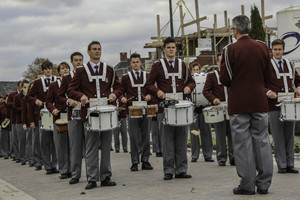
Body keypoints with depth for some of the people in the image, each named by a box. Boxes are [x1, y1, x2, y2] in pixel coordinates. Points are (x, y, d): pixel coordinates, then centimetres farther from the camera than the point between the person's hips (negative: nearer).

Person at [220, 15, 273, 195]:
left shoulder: (230, 50, -10)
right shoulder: (263, 47, 4)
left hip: (239, 103, -4)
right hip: (260, 101, 4)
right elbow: (268, 77, 10)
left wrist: (222, 68, 11)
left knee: (243, 143, 2)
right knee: (262, 141, 9)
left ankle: (247, 184, 5)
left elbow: (225, 80, -9)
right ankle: (264, 183, 13)